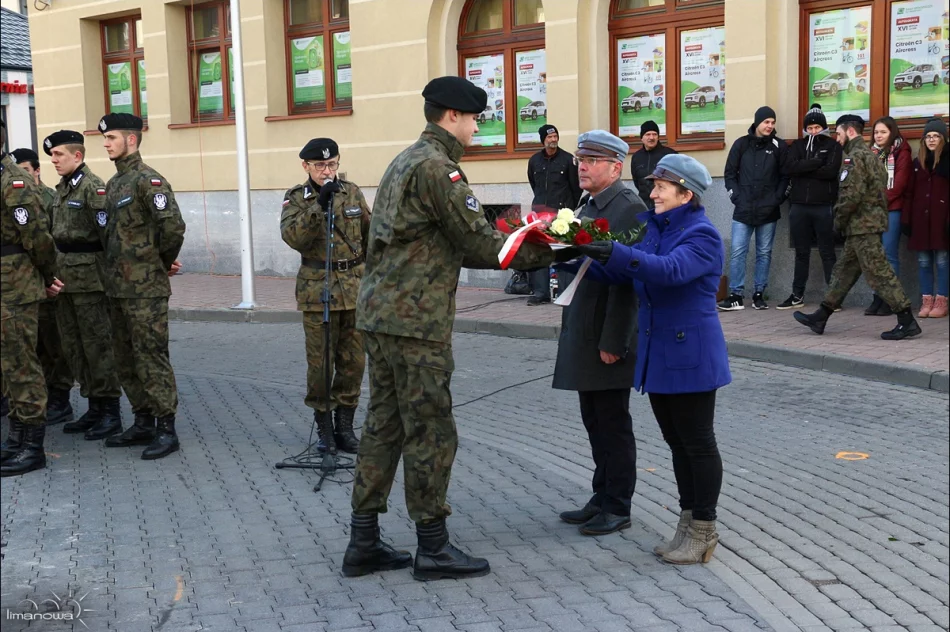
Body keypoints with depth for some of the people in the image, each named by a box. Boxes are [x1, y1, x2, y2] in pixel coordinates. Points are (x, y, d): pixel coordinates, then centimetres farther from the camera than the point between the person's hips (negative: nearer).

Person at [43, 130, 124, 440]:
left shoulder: (94, 188, -12)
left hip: (89, 278, -9)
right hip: (65, 278, 9)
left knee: (97, 344, -2)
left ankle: (110, 411, 6)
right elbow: (58, 232, 18)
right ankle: (94, 408, 21)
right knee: (74, 346, 12)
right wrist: (55, 271, 12)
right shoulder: (61, 189, 15)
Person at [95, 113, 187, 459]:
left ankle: (166, 429, 1)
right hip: (118, 285, 9)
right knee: (125, 359, 13)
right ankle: (143, 423, 23)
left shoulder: (148, 180, -12)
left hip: (146, 288, -9)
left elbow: (173, 226, -23)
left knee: (151, 357, -6)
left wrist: (165, 261, -7)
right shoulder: (113, 183, 16)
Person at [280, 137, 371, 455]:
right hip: (317, 291, -3)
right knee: (320, 363, 1)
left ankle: (345, 425, 18)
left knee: (353, 362, 7)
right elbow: (292, 237, -20)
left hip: (355, 289, 3)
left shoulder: (352, 192, 8)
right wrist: (319, 204, -28)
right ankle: (324, 425, 14)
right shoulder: (297, 198, -2)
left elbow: (370, 235, 16)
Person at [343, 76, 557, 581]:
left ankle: (363, 544, 19)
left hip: (380, 311, 10)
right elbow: (478, 245, -12)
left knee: (384, 425, 13)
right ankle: (433, 548, 10)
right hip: (415, 319, -10)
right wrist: (543, 254, 0)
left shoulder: (406, 161, 18)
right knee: (431, 432, 0)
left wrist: (514, 242, 11)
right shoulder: (436, 166, -12)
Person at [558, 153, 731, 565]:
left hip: (691, 354, -8)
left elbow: (671, 269, -32)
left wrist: (616, 253, -40)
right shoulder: (651, 227, 11)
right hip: (656, 352, 8)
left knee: (697, 442, 2)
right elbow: (618, 274, 7)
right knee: (677, 442, 15)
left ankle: (704, 531, 13)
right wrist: (583, 256, -9)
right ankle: (688, 523, 27)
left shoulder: (702, 235, -13)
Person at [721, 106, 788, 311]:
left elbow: (785, 176, 4)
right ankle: (736, 295, 0)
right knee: (737, 252, -4)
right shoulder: (741, 144, 5)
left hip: (768, 211, 0)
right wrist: (735, 196, -4)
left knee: (764, 253, 6)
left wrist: (777, 198, -6)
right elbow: (730, 173, 6)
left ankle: (759, 294, 13)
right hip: (743, 210, 0)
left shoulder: (779, 146, 4)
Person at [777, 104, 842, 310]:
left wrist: (802, 170, -8)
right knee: (801, 252, 10)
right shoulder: (798, 145, 12)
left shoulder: (832, 145, 4)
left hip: (824, 206, -3)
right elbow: (789, 168, -5)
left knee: (827, 252, 1)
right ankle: (797, 295, 17)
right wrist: (815, 162, -12)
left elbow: (830, 171, -13)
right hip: (799, 206, 3)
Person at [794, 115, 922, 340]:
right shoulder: (870, 155, 18)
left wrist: (839, 220, -8)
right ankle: (820, 317, 21)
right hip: (871, 221, 11)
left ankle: (907, 321, -7)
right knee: (844, 270, 14)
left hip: (862, 226, -11)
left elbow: (851, 195, -23)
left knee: (879, 273, -8)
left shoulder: (854, 157, -13)